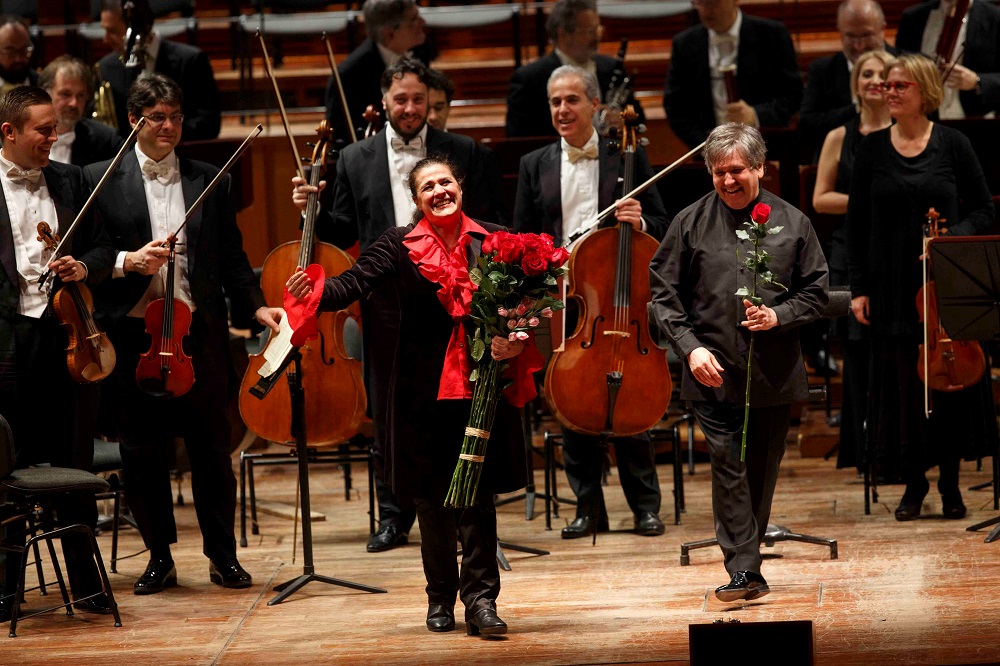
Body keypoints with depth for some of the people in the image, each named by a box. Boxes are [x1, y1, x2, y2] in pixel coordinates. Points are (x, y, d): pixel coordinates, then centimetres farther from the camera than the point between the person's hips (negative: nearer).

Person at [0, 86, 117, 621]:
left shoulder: (69, 181, 11)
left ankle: (86, 582, 17)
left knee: (76, 464, 8)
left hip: (65, 336, 4)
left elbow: (101, 248, 17)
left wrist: (85, 267, -4)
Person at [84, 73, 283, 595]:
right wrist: (127, 261, -18)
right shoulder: (102, 181, 3)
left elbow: (231, 256, 11)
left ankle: (222, 555, 15)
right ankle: (160, 556, 17)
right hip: (132, 333, -1)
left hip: (198, 331, 1)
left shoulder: (209, 182, 9)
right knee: (142, 450, 5)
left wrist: (256, 305, -1)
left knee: (211, 446, 5)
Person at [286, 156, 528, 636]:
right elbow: (355, 284, -12)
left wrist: (517, 342, -14)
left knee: (478, 492, -3)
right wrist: (315, 292, -31)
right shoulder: (399, 246, 1)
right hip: (423, 389, 0)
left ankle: (480, 598, 1)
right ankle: (440, 596, 22)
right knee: (430, 494, 9)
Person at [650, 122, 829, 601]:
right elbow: (664, 292, 4)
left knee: (762, 471, 9)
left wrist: (778, 316, -11)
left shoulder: (791, 223, 4)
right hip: (714, 372, -2)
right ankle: (744, 571, -12)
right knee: (728, 469, -10)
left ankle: (746, 558, 22)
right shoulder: (691, 223, 2)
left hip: (774, 375, 2)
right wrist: (690, 346, -8)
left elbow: (817, 291, 7)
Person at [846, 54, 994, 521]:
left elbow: (983, 209, 4)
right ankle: (914, 481, 14)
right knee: (902, 381, 3)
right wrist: (858, 287, 0)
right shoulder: (872, 149, 4)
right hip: (893, 287, 1)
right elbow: (856, 222, 6)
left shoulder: (952, 144, 0)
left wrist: (951, 237, -15)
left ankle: (950, 482, 13)